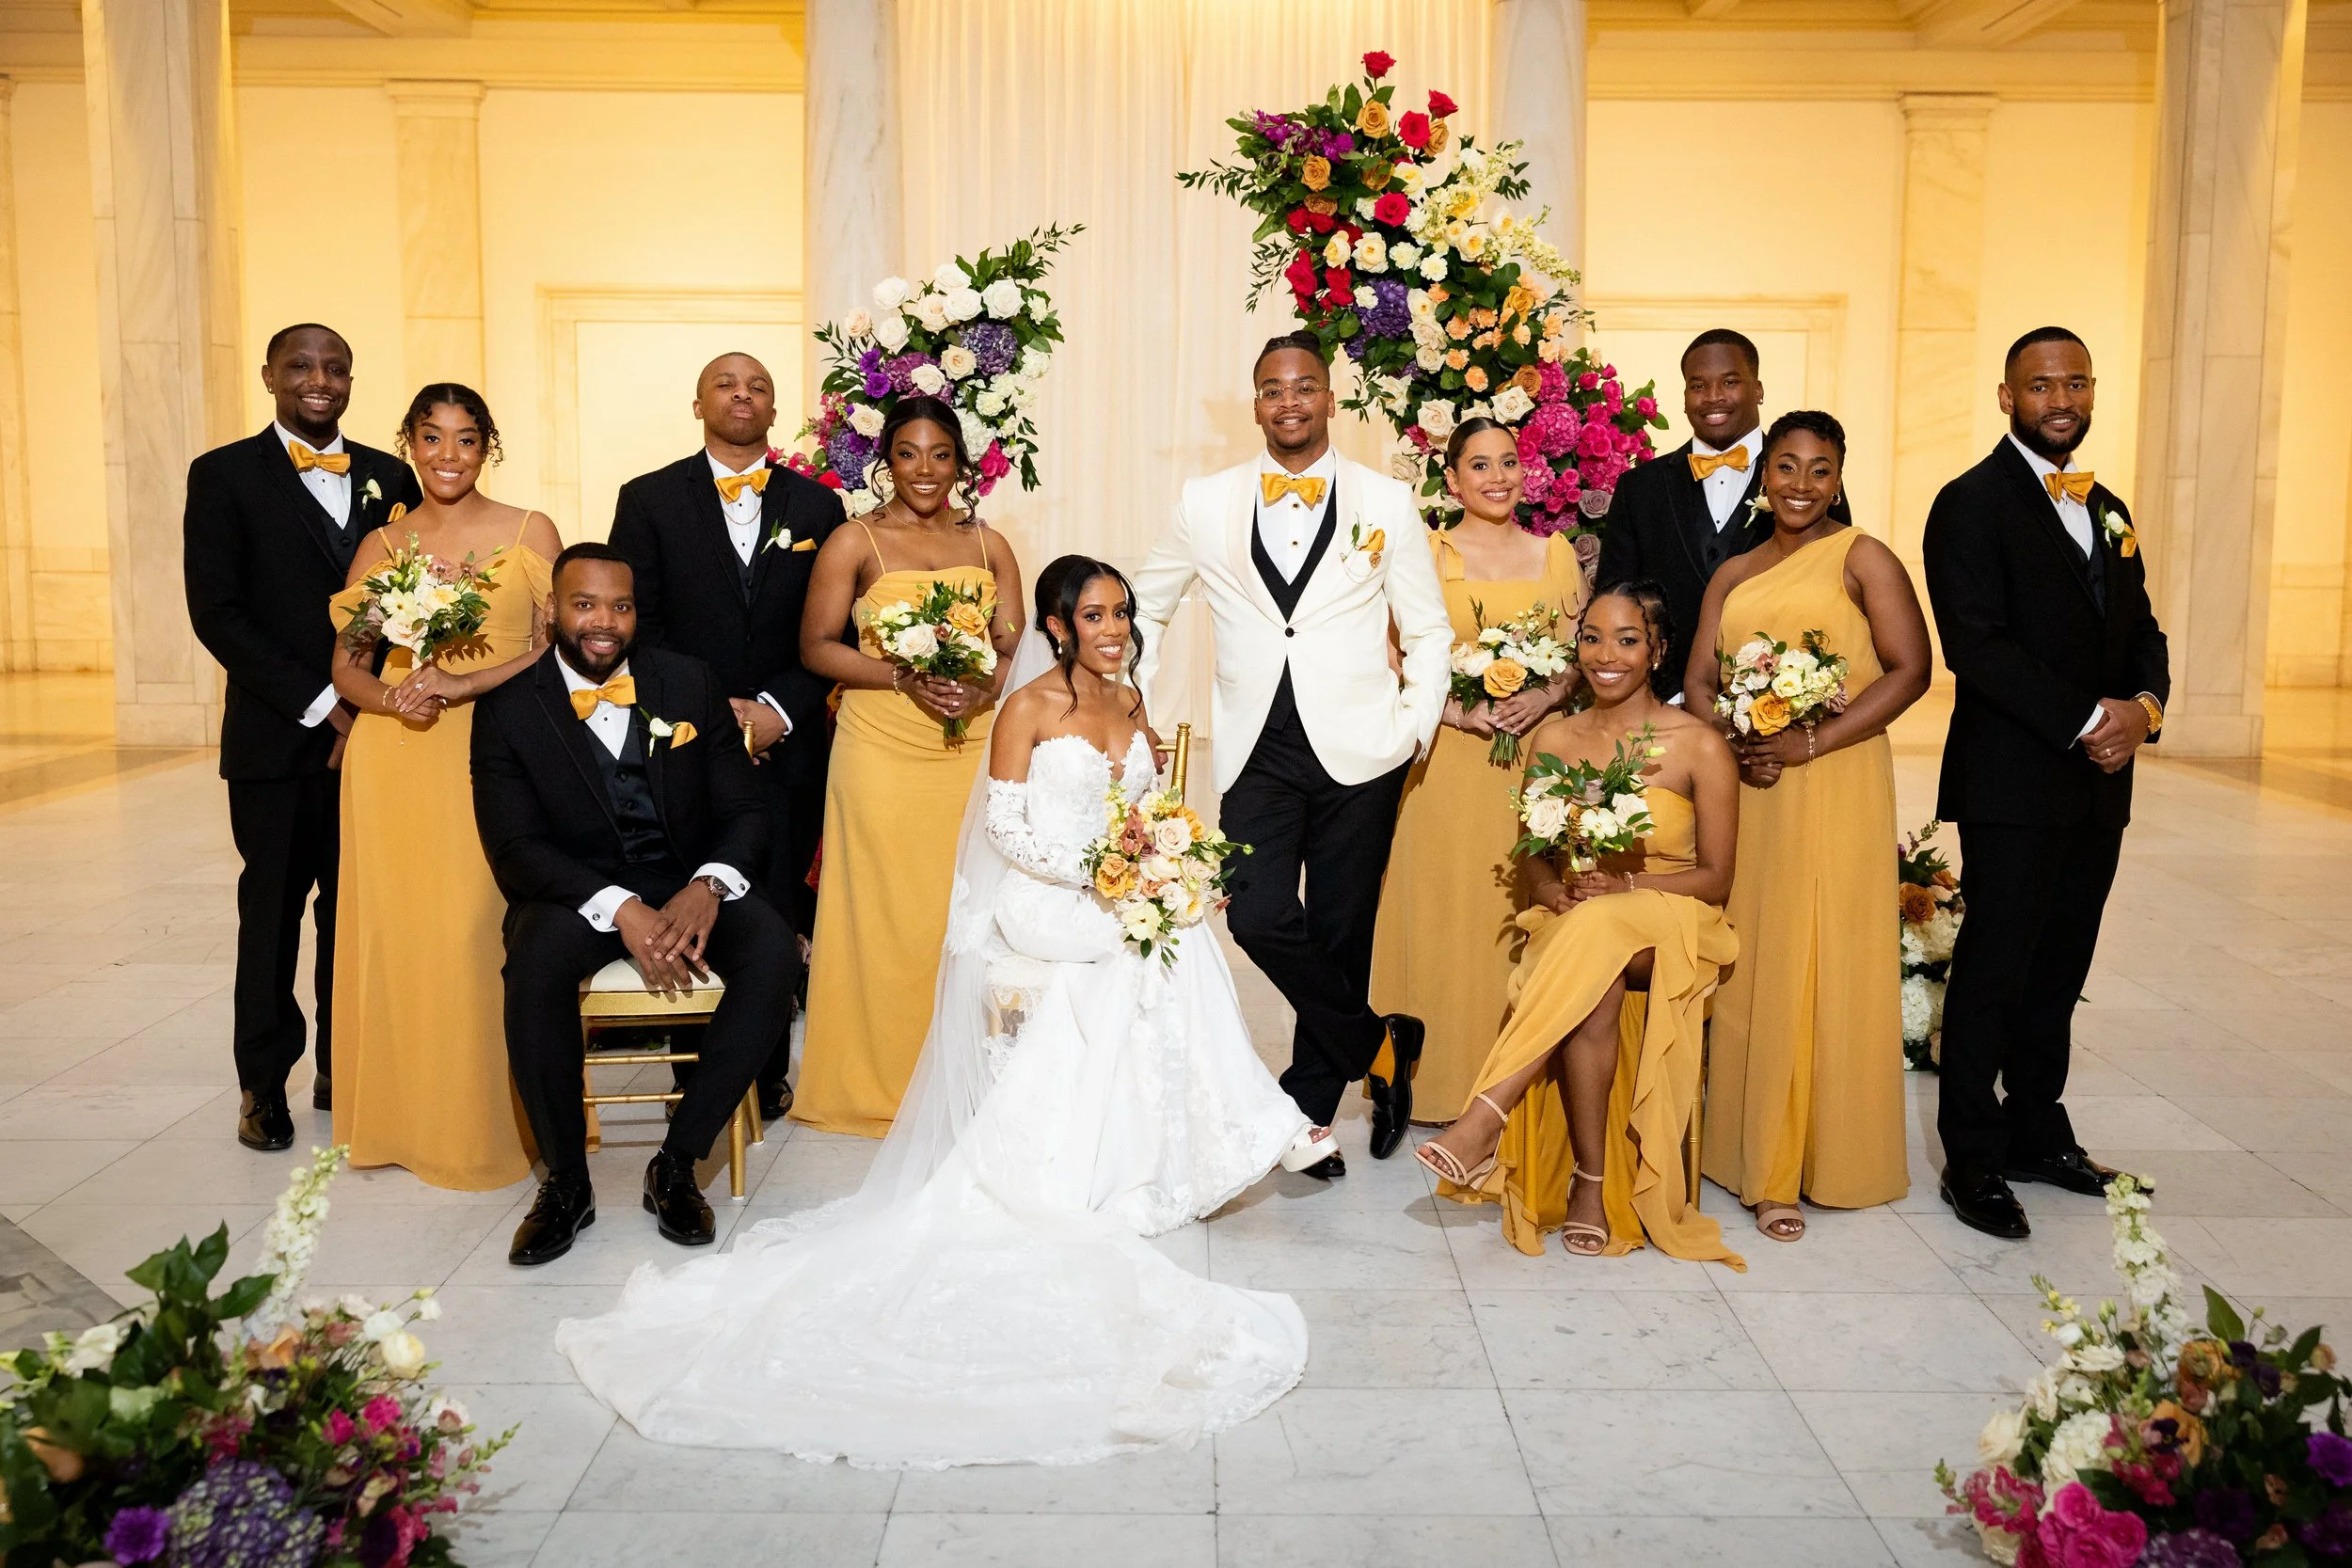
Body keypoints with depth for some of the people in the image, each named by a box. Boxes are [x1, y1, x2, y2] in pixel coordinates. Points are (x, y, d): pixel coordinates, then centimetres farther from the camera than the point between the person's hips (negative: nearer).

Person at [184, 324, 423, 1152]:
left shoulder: (389, 477, 8)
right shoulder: (224, 475, -1)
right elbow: (216, 613, -8)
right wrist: (319, 704, -13)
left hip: (374, 732, 2)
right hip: (276, 739, -2)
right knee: (274, 911, 8)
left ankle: (347, 1068, 21)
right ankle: (265, 1083, 22)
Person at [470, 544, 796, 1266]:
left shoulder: (690, 683, 1)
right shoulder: (508, 708, -4)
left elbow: (746, 810, 1)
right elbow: (514, 848, -10)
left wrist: (709, 886, -21)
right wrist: (620, 910, -27)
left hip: (686, 881, 2)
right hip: (575, 892, -1)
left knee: (775, 954, -28)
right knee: (534, 965, -35)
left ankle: (676, 1164, -13)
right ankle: (566, 1182, -12)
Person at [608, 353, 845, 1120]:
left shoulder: (817, 505, 9)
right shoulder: (649, 499, 5)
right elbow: (637, 623, -1)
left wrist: (780, 708, -9)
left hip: (787, 746, 1)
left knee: (776, 914, 3)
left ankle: (766, 1076, 18)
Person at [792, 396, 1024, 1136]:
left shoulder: (989, 545, 12)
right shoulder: (854, 542, 2)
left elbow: (1017, 646, 8)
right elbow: (816, 647, -3)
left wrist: (985, 686, -14)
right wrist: (905, 676, -16)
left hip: (969, 748, 3)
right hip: (882, 750, -3)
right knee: (885, 909, 0)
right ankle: (879, 1082, 14)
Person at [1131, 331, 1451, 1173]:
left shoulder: (1387, 501, 4)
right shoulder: (1207, 502, 6)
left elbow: (1428, 631, 9)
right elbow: (1143, 608, 16)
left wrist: (1414, 733, -2)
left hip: (1357, 752, -1)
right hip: (1258, 751, 1)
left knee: (1340, 932, 5)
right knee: (1259, 919, -14)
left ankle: (1310, 1104, 25)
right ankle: (1382, 1045, 11)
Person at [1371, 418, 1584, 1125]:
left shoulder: (1555, 553, 10)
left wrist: (1542, 699, -10)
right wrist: (1454, 707, -15)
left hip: (1533, 759, 2)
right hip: (1444, 762, -2)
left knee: (1521, 916, 4)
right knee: (1441, 913, 1)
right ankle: (1441, 1075, 11)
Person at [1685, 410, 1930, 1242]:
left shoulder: (1862, 558, 1)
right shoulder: (1733, 575, 16)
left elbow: (1909, 668, -8)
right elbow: (1698, 681, 10)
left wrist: (1808, 743, -16)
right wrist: (1735, 742, -11)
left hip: (1835, 790, -4)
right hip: (1745, 791, 5)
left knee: (1823, 967, -3)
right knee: (1749, 966, 6)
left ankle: (1826, 1157, 6)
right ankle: (1753, 1153, 17)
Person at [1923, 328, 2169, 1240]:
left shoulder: (2109, 512, 18)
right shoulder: (1972, 504, -5)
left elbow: (2142, 631, 16)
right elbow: (1976, 645, -15)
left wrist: (2144, 707, -5)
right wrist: (2085, 719, -18)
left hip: (2098, 787, 7)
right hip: (2012, 784, -7)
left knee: (2059, 971, 13)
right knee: (1993, 973, -2)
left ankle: (2037, 1133, 25)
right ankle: (1973, 1159, 7)